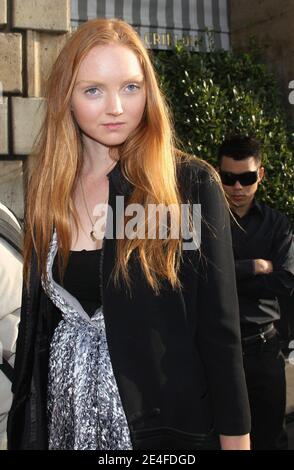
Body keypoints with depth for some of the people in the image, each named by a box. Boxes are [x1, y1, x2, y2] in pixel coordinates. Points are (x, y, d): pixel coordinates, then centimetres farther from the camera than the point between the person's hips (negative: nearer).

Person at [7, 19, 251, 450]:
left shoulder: (191, 184, -11)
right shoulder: (49, 191, 2)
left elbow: (219, 326, -9)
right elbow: (36, 321, 8)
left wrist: (236, 439, -9)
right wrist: (23, 425, 9)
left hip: (163, 418, -4)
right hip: (64, 413, 4)